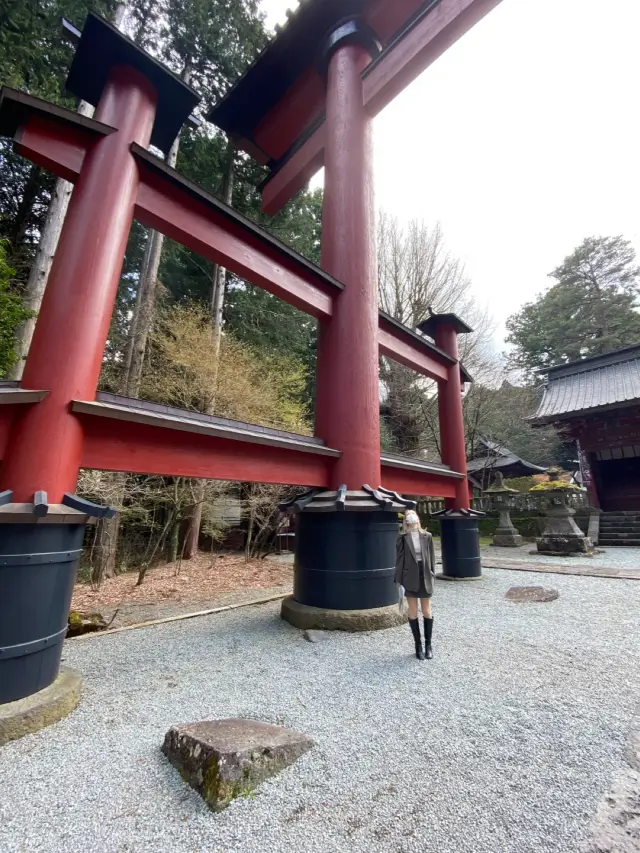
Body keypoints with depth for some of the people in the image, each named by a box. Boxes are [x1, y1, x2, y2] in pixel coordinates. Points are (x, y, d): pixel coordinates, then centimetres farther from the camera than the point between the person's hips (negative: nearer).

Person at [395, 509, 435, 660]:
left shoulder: (427, 536, 1)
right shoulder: (403, 538, -4)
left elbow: (432, 557, 5)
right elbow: (399, 559, -3)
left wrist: (432, 574, 0)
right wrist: (398, 579, -4)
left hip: (425, 577, 1)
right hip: (410, 578, -1)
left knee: (427, 612, 11)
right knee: (413, 612, 8)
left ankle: (428, 644, 28)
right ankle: (418, 645, 22)